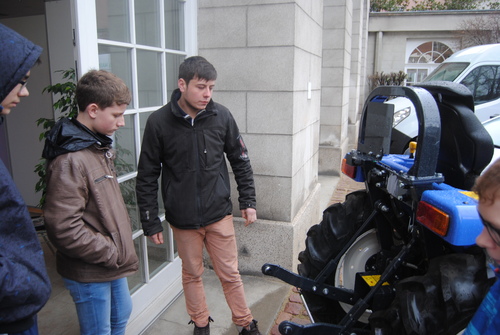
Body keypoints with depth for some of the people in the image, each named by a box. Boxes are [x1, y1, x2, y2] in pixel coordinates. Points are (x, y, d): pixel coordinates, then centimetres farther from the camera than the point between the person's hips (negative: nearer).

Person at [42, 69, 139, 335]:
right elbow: (64, 229, -28)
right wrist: (113, 254, -18)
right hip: (90, 273, -8)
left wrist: (121, 250, 8)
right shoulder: (70, 161, -25)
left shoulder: (100, 147, 5)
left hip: (114, 263, 9)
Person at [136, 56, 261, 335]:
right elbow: (147, 177, -4)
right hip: (182, 218, 0)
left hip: (219, 214, 1)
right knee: (192, 274, 17)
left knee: (230, 273, 12)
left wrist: (248, 201, 4)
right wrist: (150, 222, -3)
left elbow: (241, 161, 4)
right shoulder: (159, 122, -9)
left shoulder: (222, 116, -6)